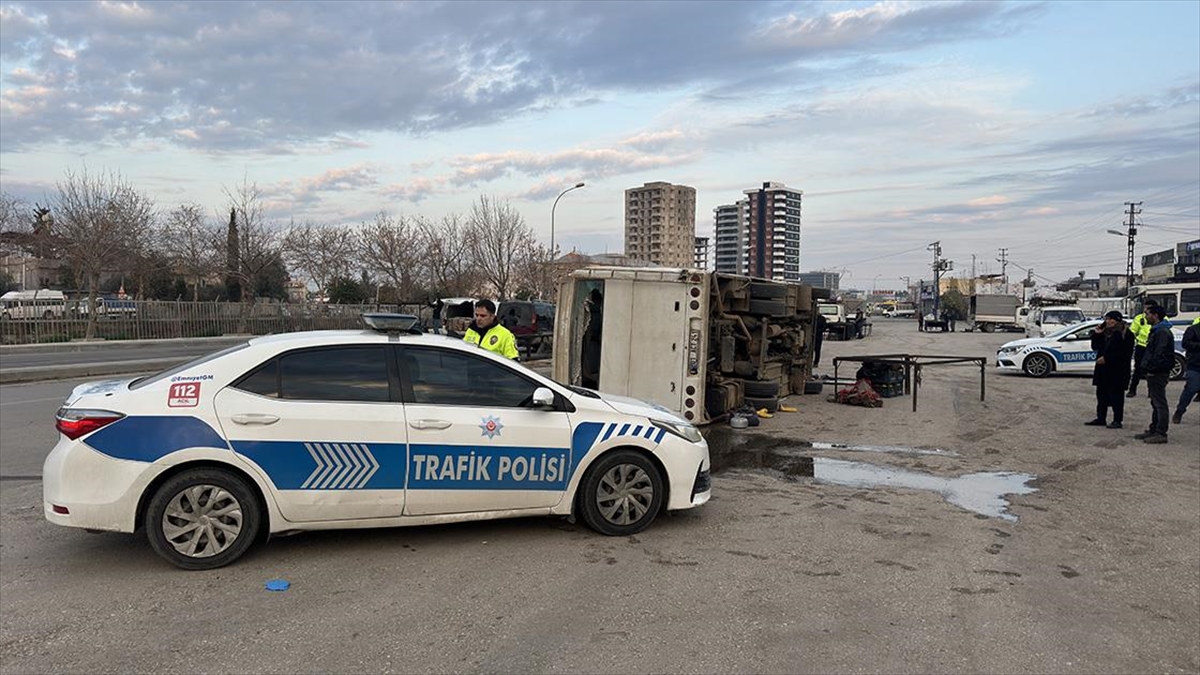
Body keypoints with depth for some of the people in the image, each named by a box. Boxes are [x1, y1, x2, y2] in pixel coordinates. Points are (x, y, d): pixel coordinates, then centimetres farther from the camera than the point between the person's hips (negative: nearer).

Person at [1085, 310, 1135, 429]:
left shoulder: (1126, 334, -9)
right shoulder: (1104, 332, 14)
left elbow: (1125, 353, -15)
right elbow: (1095, 347, 17)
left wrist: (1107, 358, -19)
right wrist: (1096, 334, 3)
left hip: (1117, 370, -8)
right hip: (1102, 369, 8)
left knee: (1116, 395, -3)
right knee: (1101, 394, 12)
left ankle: (1117, 420, 3)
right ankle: (1100, 418, 19)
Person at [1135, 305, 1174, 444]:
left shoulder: (1162, 332, -16)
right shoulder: (1156, 331, 18)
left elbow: (1159, 354, -23)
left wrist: (1151, 369, -21)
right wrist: (1146, 368, 17)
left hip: (1158, 373, -11)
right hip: (1154, 373, 11)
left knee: (1160, 403, -7)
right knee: (1155, 403, 15)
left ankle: (1161, 433, -5)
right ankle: (1153, 430, 22)